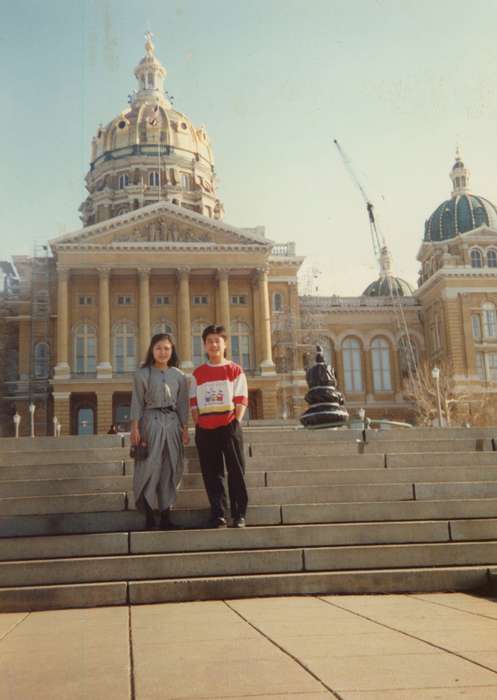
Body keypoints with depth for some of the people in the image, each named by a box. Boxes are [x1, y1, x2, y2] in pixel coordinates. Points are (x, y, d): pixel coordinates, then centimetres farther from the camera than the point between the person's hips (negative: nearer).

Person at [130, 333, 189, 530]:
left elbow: (182, 404, 12)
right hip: (150, 422, -3)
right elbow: (137, 402, 0)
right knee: (150, 468, -5)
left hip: (172, 424, 3)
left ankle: (166, 514, 8)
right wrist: (135, 428, -7)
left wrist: (185, 428, 6)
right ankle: (149, 515, -2)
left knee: (169, 469, 3)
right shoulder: (142, 374, 2)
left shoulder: (179, 376, 10)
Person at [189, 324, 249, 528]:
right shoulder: (197, 373, 11)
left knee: (236, 471, -2)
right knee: (212, 474, 5)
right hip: (205, 430, 2)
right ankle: (218, 515, 12)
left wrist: (235, 423, -9)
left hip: (229, 427, -2)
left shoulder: (235, 370, 4)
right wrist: (198, 425, 1)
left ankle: (239, 515, 5)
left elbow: (241, 400, 0)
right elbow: (193, 403, 11)